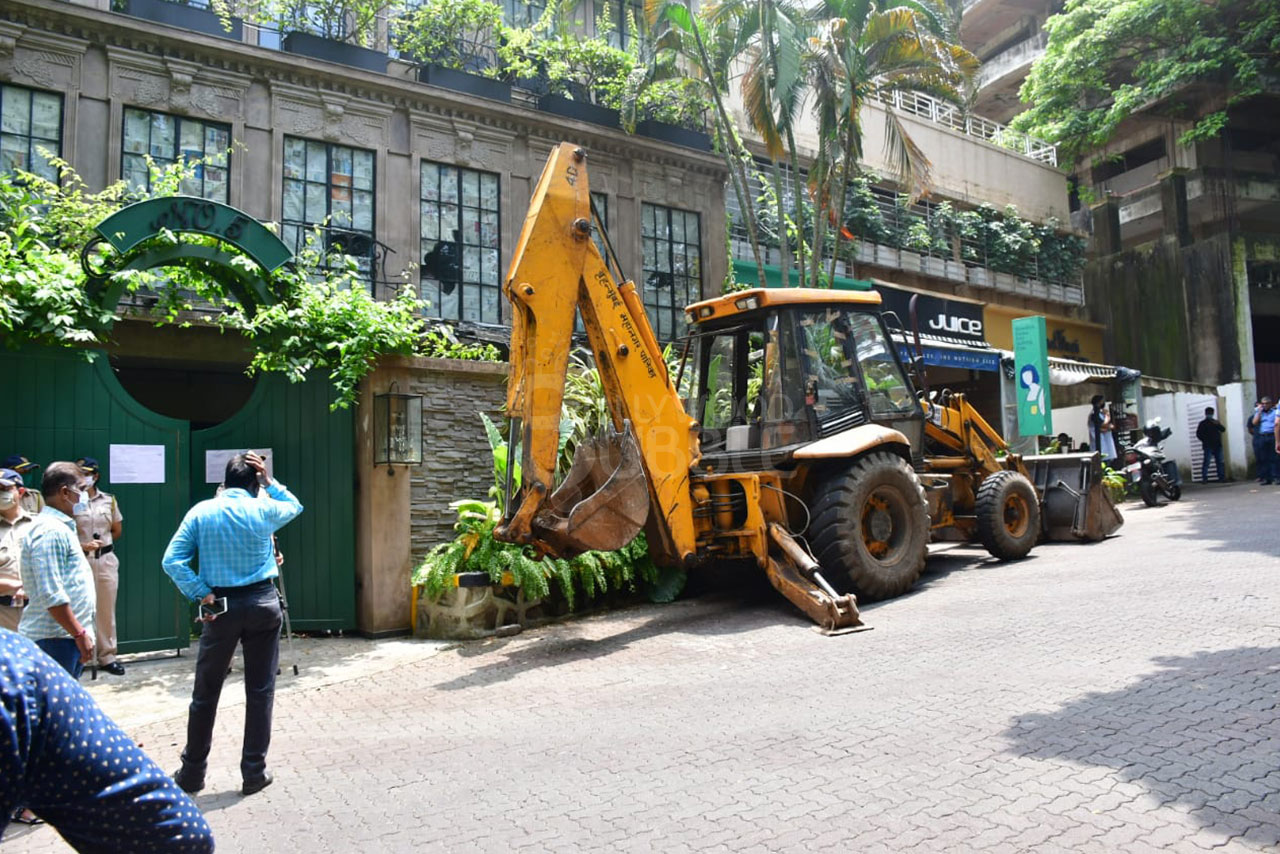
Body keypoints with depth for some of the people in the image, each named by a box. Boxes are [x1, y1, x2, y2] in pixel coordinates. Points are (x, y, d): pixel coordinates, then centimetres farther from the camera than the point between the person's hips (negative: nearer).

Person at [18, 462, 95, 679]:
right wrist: (80, 634, -19)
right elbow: (52, 595, -22)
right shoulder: (51, 532, -16)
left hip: (64, 637, 10)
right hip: (54, 639, -10)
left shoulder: (59, 527, 16)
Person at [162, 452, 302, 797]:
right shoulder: (263, 509, -2)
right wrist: (270, 480, 14)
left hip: (221, 606, 1)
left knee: (205, 694, 13)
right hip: (262, 603, -1)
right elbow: (295, 506, 21)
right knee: (260, 692, 6)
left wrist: (201, 592, -5)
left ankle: (192, 772, 25)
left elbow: (172, 560, -6)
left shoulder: (201, 512, 0)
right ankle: (254, 772, 13)